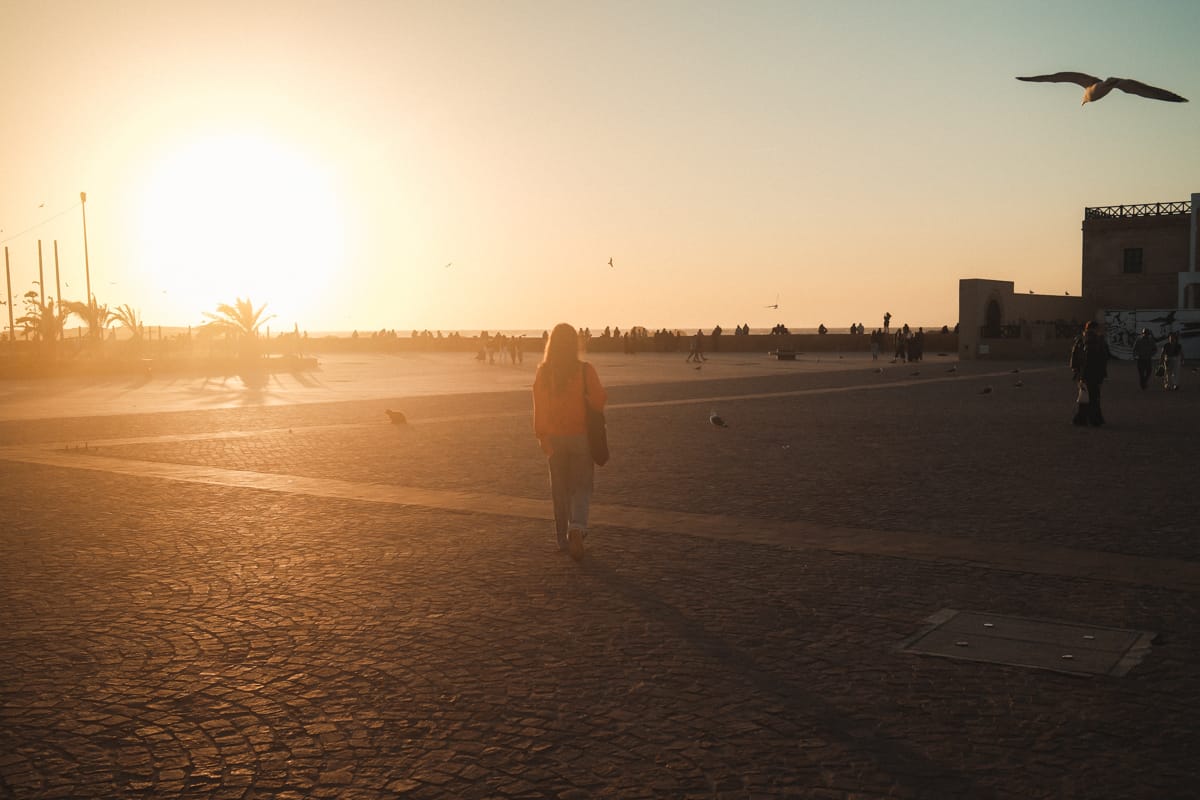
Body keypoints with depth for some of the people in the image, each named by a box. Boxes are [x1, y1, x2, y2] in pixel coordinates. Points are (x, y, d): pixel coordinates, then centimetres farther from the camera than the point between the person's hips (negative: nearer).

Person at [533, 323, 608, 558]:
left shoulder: (543, 372, -4)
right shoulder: (585, 370, -11)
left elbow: (539, 407, -3)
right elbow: (599, 402, -10)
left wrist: (542, 436, 2)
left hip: (554, 437, 2)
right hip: (580, 436, -2)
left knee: (560, 488, 14)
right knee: (582, 486, 6)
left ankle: (563, 538, 20)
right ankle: (576, 528, -18)